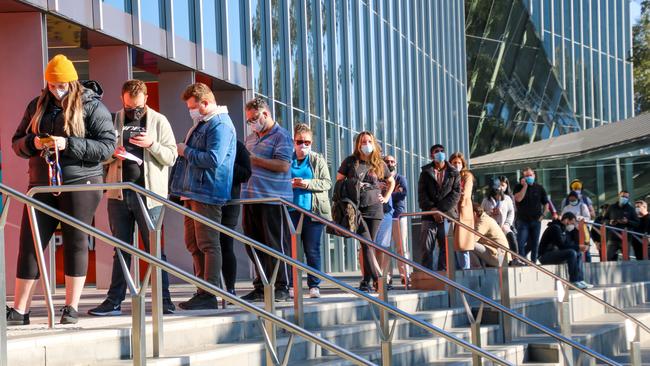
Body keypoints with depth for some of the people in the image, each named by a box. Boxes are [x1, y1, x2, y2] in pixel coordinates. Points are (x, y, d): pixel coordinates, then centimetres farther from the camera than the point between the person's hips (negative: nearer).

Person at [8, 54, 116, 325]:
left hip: (80, 183, -4)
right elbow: (17, 143, 15)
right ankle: (19, 310, 3)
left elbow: (107, 146, -10)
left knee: (75, 242, -1)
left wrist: (68, 144, -19)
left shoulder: (92, 107, -2)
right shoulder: (37, 106, 12)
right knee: (29, 243, 0)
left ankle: (71, 308, 8)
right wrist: (33, 143, -9)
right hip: (42, 185, 4)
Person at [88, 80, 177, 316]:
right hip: (119, 194, 3)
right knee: (121, 250, 8)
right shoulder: (114, 120, 10)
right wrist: (112, 153, -10)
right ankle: (114, 301, 9)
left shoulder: (159, 122, 4)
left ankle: (164, 299, 3)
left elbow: (171, 157, 0)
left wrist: (151, 144, -17)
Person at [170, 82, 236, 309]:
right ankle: (202, 292, 17)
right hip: (193, 193, 10)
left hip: (207, 194, -10)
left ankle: (209, 296, -8)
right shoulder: (201, 124, 20)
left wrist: (186, 152, -12)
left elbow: (213, 159, -22)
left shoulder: (220, 125, -12)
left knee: (208, 244, -8)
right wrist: (183, 151, 12)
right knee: (193, 244, 12)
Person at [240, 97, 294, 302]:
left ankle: (282, 287, 0)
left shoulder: (281, 137, -4)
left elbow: (283, 165, -16)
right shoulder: (250, 139, 21)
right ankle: (260, 287, 15)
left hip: (273, 198, -8)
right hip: (251, 198, 8)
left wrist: (254, 159, -16)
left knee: (276, 244, -5)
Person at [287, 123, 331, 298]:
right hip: (291, 211, 0)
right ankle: (290, 285, 2)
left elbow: (327, 183, 2)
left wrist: (308, 184, -13)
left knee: (312, 250, 1)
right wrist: (288, 184, -10)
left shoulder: (318, 160, 8)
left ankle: (314, 285, 6)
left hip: (314, 211, 0)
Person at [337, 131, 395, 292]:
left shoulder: (379, 164, 10)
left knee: (369, 245, 2)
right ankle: (377, 278, -15)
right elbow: (339, 181, 8)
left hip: (374, 208, 2)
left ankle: (365, 281, 7)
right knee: (366, 244, -13)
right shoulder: (350, 161, 3)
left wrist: (386, 198, 13)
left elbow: (391, 182, 25)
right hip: (356, 208, -2)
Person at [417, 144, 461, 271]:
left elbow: (456, 194, 1)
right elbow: (422, 194, 4)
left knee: (446, 248, -4)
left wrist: (441, 210, -10)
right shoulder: (426, 172, 12)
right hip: (429, 216, 0)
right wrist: (433, 209, -10)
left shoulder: (454, 173, 10)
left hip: (447, 215, 0)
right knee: (426, 247, -7)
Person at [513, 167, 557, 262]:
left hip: (536, 220, 2)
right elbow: (518, 199, -16)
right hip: (523, 220, -2)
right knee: (521, 243, -12)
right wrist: (525, 186, -15)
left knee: (534, 244, 5)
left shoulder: (539, 188, 8)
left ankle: (533, 261, 14)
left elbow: (546, 202, 12)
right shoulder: (519, 187, 2)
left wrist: (554, 213, 1)